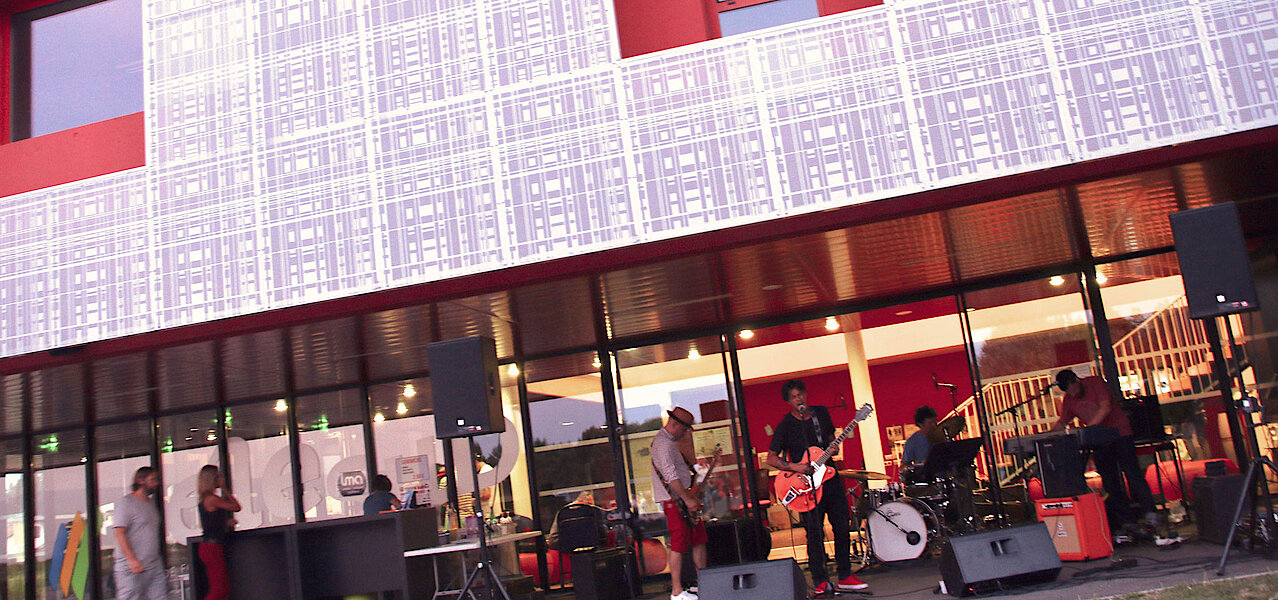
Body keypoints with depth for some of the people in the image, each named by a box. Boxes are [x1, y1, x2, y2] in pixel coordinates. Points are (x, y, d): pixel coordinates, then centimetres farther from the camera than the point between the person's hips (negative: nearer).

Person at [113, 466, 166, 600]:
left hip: (154, 566, 7)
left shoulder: (151, 503, 18)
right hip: (131, 568, -7)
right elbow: (120, 533, -14)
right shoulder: (126, 502, -6)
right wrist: (132, 559, -22)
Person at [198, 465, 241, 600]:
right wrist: (224, 489, -3)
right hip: (212, 547, -10)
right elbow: (236, 507, -9)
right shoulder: (212, 499, -15)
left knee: (225, 589, 9)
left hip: (208, 547, 10)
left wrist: (226, 523, 12)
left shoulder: (204, 499, 14)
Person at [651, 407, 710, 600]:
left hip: (684, 499, 11)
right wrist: (687, 499, -23)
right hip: (674, 501, -10)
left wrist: (693, 496, 23)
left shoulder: (670, 442, 19)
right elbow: (670, 475, -23)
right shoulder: (662, 443, -15)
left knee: (699, 539, 13)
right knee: (679, 545, -7)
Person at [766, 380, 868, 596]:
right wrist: (794, 467, -16)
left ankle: (845, 577, 19)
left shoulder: (822, 413, 8)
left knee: (843, 527, 6)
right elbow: (771, 458, -4)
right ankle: (820, 582, 6)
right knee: (815, 533, -4)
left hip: (830, 478, 5)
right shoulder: (785, 425, -5)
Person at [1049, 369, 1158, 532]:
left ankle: (1149, 512, -2)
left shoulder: (1095, 383, -9)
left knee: (1132, 474, -9)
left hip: (1119, 434, -6)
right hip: (1099, 442, 6)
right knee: (1110, 483, 3)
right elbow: (1062, 422, 10)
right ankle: (1128, 518, 8)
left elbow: (1106, 407, -20)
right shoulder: (1069, 400, 7)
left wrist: (1090, 426, -30)